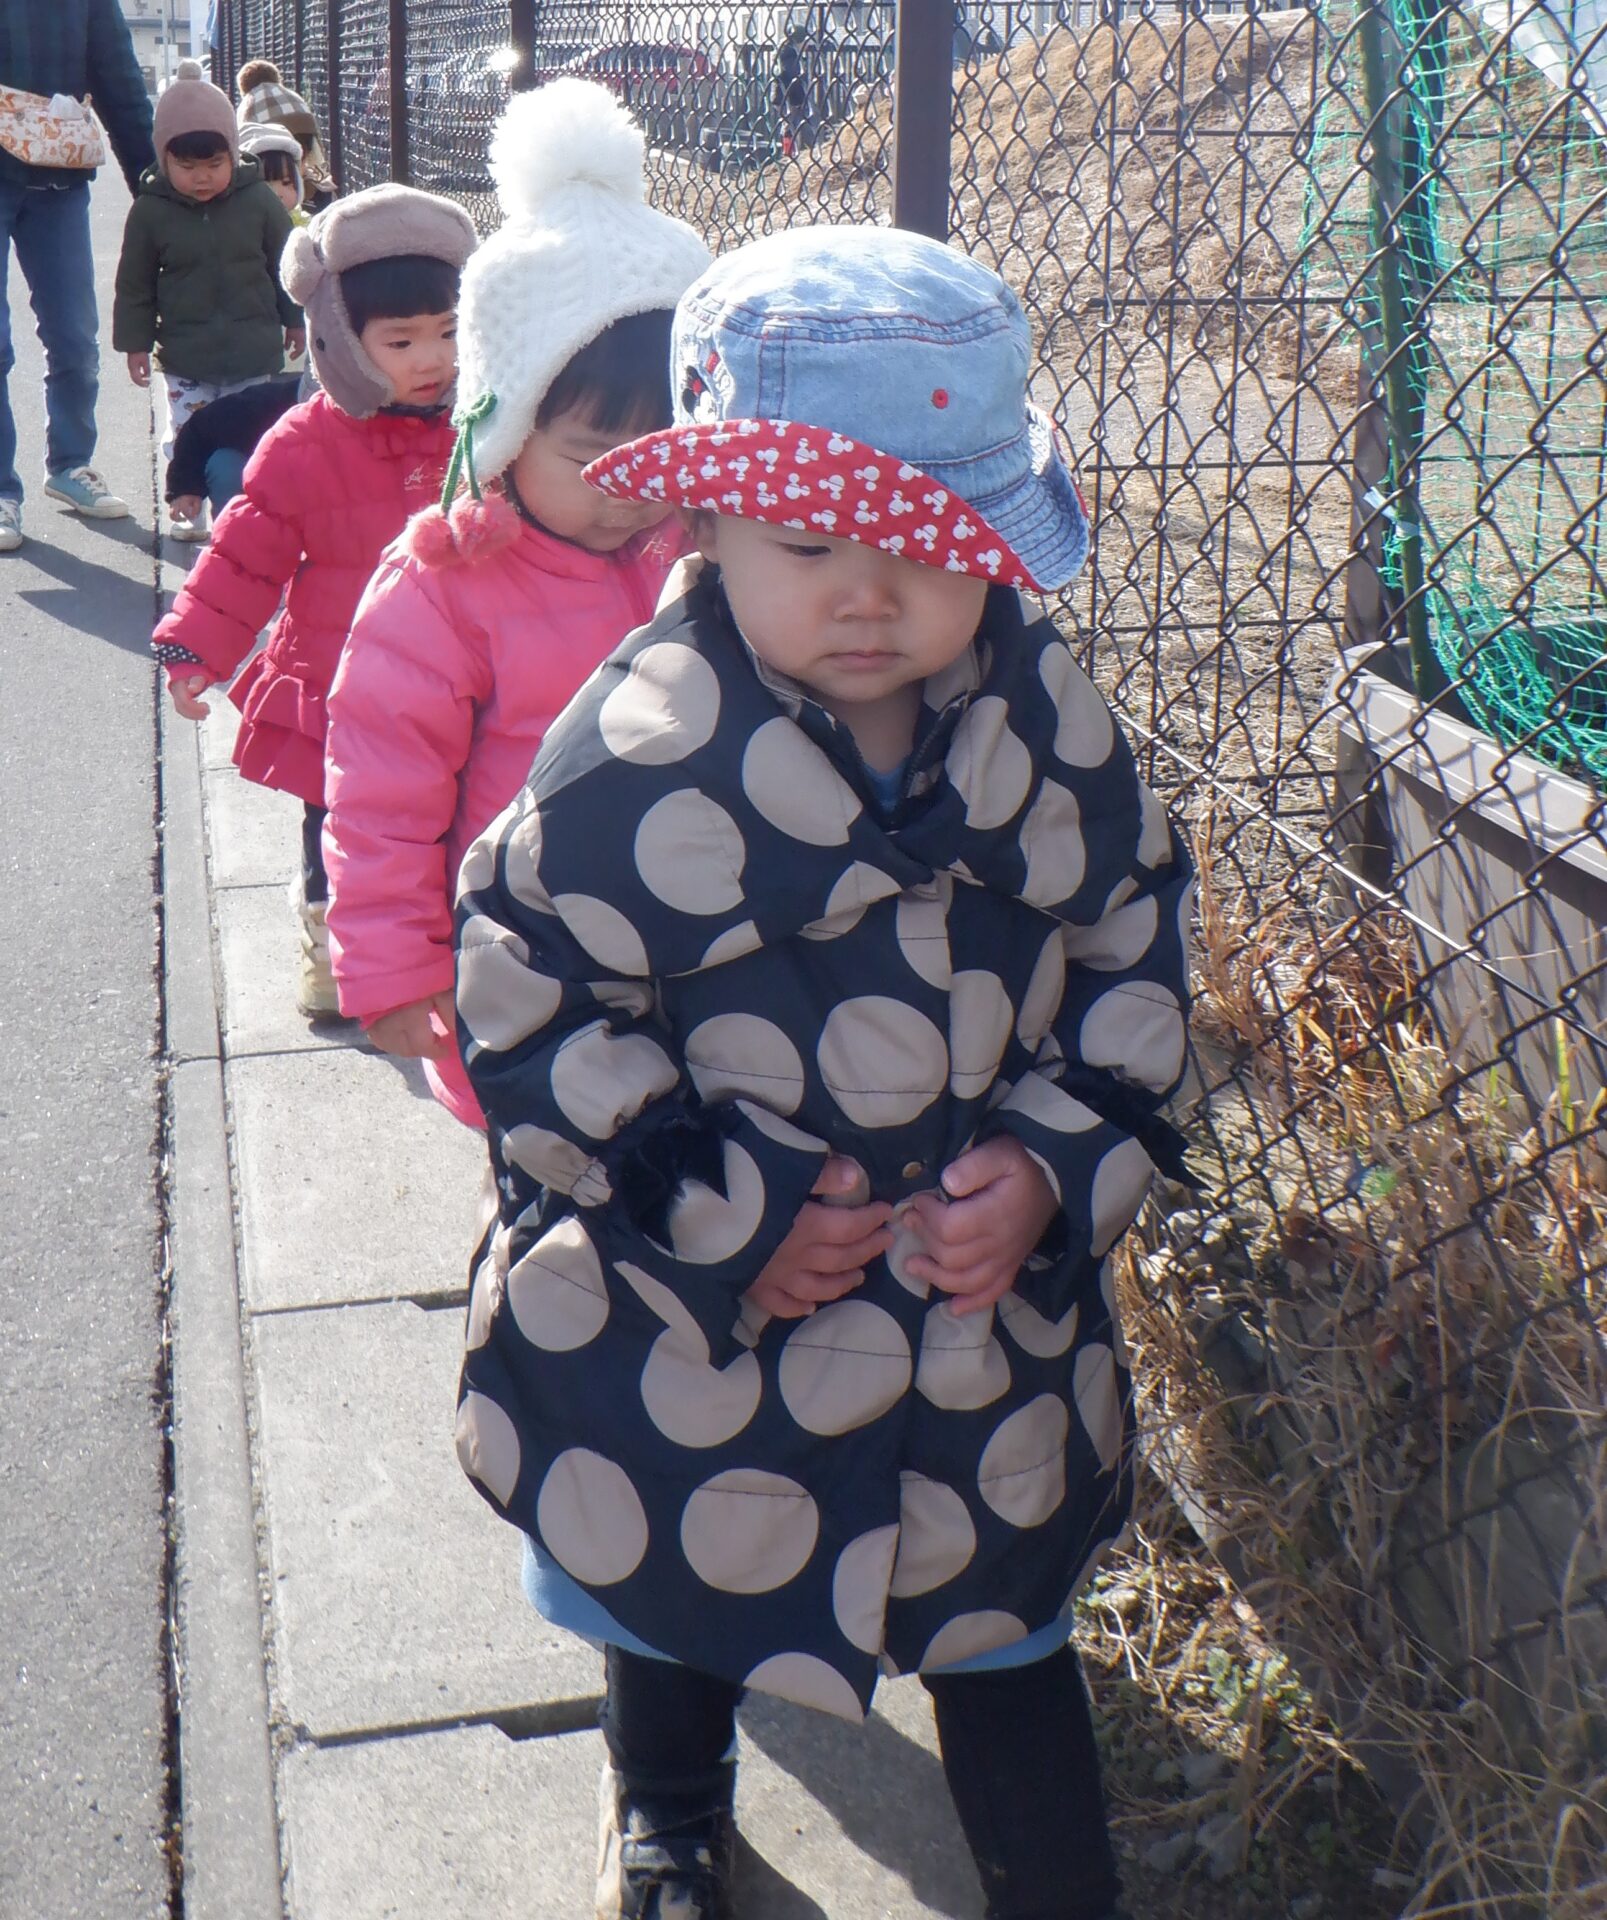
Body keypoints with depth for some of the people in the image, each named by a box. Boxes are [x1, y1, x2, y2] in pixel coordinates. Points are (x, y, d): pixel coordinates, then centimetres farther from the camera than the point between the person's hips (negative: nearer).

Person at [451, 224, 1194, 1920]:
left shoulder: (1046, 718, -9)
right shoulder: (634, 753, -23)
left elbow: (1136, 946, 2)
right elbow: (526, 1002, -17)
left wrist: (1057, 1161, -11)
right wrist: (724, 1207, -19)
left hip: (994, 1296, 2)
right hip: (693, 1325, -1)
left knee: (1003, 1619, 18)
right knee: (680, 1598, 25)